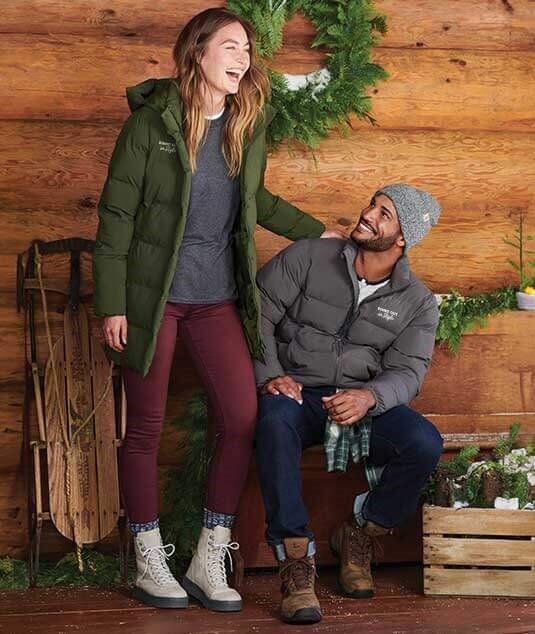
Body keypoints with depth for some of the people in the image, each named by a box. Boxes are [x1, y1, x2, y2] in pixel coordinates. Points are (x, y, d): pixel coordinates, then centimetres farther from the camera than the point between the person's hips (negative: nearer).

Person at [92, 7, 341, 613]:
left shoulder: (247, 126, 5)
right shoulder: (151, 123, -9)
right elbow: (116, 214, -7)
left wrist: (316, 232, 21)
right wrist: (111, 304, -10)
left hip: (217, 298, 4)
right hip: (152, 296, -4)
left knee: (243, 418, -5)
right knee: (145, 427, 3)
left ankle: (208, 561, 8)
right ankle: (149, 563, 17)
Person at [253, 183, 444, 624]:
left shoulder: (418, 303, 5)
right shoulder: (309, 257, 0)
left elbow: (406, 373, -4)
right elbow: (258, 312, -1)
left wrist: (369, 397, -27)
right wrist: (270, 374, -18)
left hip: (363, 400, 2)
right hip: (296, 393, -2)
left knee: (425, 444, -27)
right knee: (276, 420, -39)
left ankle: (359, 535, 1)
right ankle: (296, 562, -33)